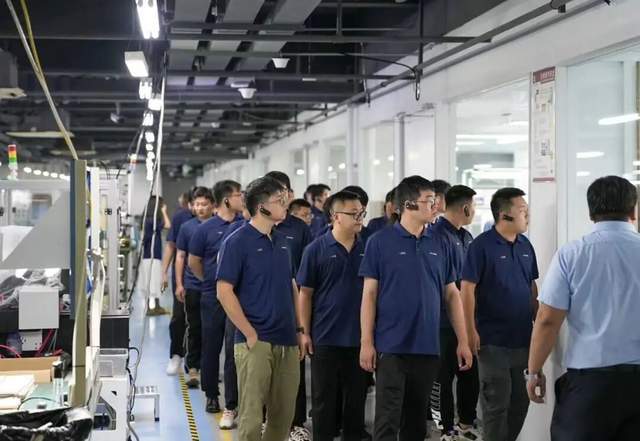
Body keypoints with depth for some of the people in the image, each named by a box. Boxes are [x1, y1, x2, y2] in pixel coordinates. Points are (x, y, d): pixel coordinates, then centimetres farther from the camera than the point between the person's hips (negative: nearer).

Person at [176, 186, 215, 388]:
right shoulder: (187, 227, 3)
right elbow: (180, 256, 6)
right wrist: (179, 284, 0)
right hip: (193, 286, 0)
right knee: (194, 329, 4)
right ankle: (193, 369, 8)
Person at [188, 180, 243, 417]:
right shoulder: (206, 229, -3)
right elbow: (193, 262, 6)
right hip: (213, 297, -1)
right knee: (211, 347, 8)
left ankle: (233, 402, 10)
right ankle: (211, 395, 23)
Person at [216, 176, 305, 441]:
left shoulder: (281, 241, 13)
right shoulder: (238, 242, -8)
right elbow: (224, 292, -12)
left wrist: (300, 330, 11)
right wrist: (250, 334, -14)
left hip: (287, 342, 7)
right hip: (256, 342, -7)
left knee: (284, 414, 12)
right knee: (252, 416, -3)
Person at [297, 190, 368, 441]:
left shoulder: (367, 249, 3)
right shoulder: (317, 249, -5)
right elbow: (305, 293, -2)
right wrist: (305, 332, -6)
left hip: (359, 337, 3)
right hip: (325, 337, -3)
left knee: (356, 397, 12)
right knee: (324, 398, 7)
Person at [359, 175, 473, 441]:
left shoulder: (438, 245, 9)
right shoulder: (380, 242, -4)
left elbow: (452, 294, 11)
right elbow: (369, 293, -4)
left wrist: (463, 341, 7)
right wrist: (366, 342, -10)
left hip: (428, 347, 4)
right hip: (391, 346, -4)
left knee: (416, 419, 13)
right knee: (388, 419, -5)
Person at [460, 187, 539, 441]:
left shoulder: (526, 246, 8)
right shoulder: (482, 245, -11)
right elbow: (467, 289, -13)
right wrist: (471, 331, -17)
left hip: (523, 337, 6)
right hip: (494, 339, -6)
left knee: (521, 400, 15)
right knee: (497, 402, 3)